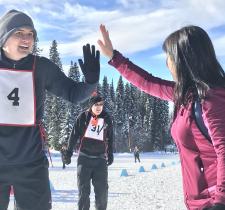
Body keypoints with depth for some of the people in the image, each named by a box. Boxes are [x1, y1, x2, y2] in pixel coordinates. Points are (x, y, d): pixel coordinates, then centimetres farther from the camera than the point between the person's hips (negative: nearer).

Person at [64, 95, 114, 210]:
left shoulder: (107, 119, 6)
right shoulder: (83, 117, -1)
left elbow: (110, 139, 15)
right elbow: (74, 135, 2)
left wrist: (110, 155, 14)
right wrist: (69, 152, 1)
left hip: (100, 158, 2)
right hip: (84, 157, -1)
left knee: (102, 188, -1)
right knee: (83, 188, 1)